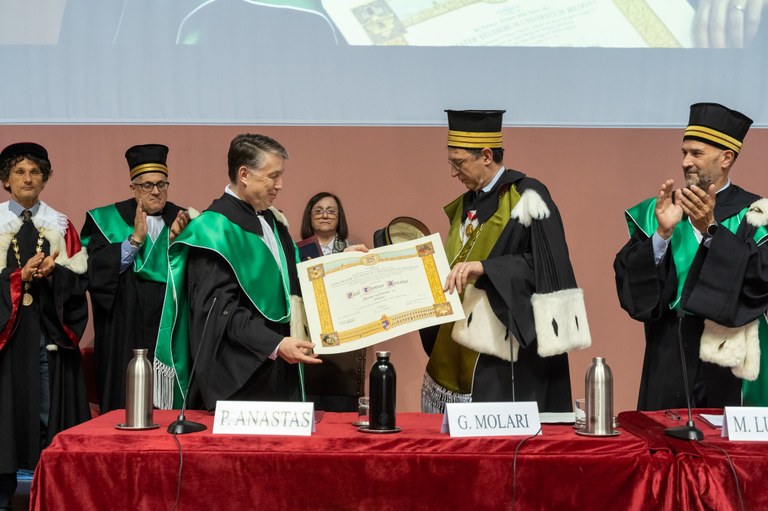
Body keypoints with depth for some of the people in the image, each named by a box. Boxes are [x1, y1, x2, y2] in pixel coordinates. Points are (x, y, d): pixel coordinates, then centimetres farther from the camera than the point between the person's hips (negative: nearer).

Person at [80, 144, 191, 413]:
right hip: (125, 331, -2)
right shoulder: (109, 220, 3)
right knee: (126, 404, -1)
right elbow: (98, 270, -9)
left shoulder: (182, 220, 9)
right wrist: (135, 239, -17)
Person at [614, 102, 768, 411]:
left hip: (727, 356, -2)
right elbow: (628, 277, -2)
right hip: (669, 354, 2)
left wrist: (711, 229, -22)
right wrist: (663, 233, -17)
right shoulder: (656, 211, 8)